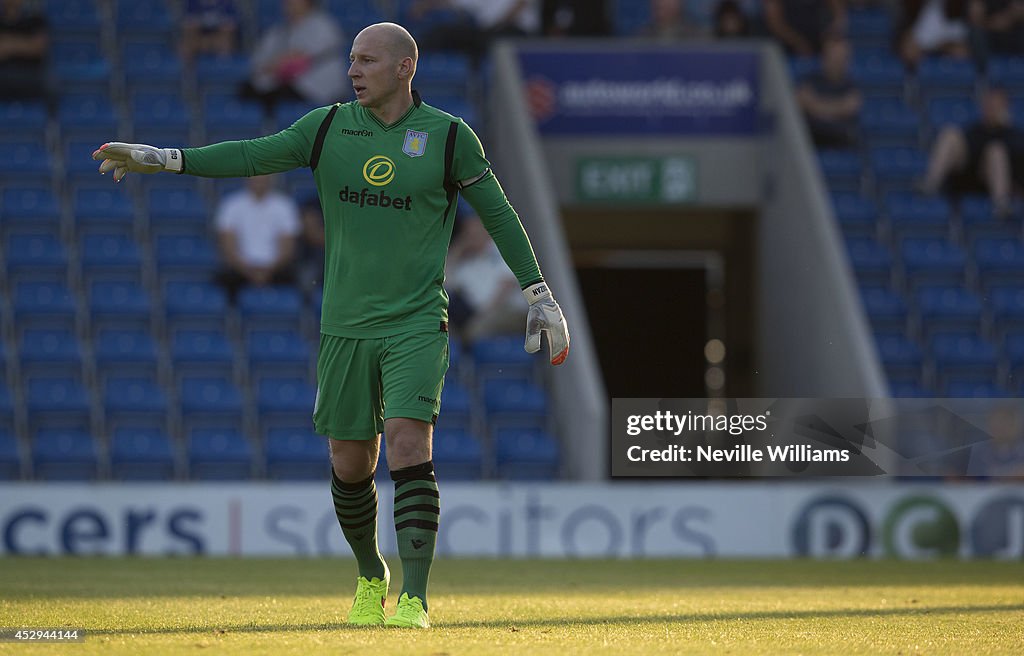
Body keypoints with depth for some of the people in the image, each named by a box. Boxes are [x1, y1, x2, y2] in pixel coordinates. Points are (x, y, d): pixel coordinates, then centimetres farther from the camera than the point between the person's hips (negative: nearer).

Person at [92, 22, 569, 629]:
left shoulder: (449, 137, -1)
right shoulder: (328, 129, 5)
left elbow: (499, 214, 6)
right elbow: (254, 155, -2)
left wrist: (539, 295, 7)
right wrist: (162, 159, -12)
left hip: (417, 323, -3)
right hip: (346, 325, 3)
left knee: (409, 448, -18)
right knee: (350, 461, 7)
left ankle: (414, 600, -17)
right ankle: (371, 580, 31)